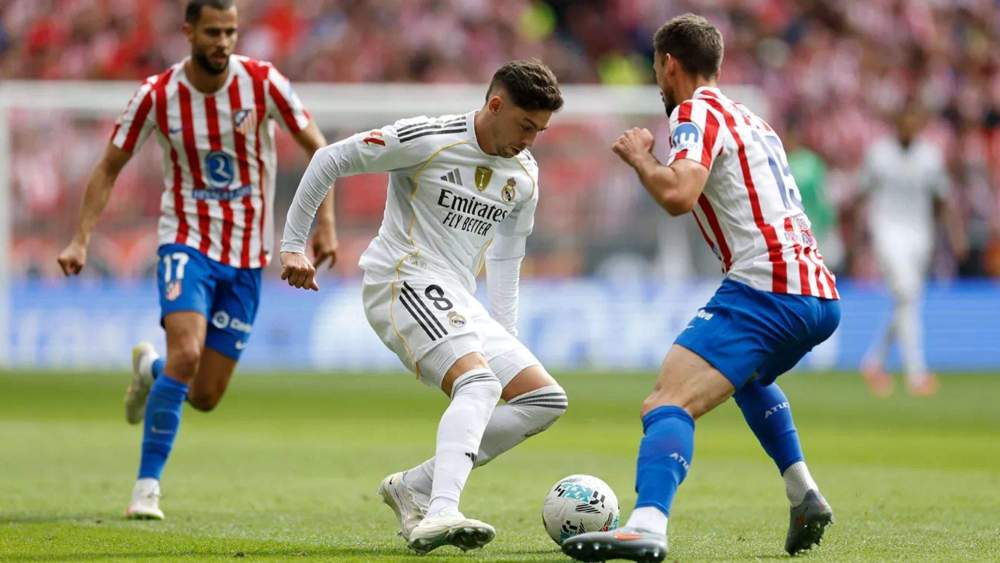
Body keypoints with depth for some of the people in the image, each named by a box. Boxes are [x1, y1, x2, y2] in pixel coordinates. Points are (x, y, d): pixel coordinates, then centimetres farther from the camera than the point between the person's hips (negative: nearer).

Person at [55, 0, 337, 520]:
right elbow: (109, 168, 2)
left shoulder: (263, 83, -8)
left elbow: (316, 148, 1)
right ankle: (147, 487, -16)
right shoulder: (156, 96, -8)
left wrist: (325, 222, -9)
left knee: (205, 396, 2)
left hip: (247, 258, 2)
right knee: (186, 354, -27)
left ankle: (151, 369, 39)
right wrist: (81, 240, -7)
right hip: (188, 241, -2)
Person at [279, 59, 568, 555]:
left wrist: (506, 335, 14)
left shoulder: (524, 177, 10)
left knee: (546, 400, 0)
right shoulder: (426, 140, -11)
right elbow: (330, 160, -5)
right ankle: (440, 514, -48)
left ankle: (414, 487, -1)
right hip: (403, 284, -8)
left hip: (459, 303, 8)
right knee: (480, 382, -31)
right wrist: (293, 245, -3)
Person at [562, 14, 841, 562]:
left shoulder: (697, 112, -1)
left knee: (667, 404, -22)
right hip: (820, 295, 9)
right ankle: (804, 496, 26)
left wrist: (639, 156, 0)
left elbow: (678, 194, -19)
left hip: (765, 289, -9)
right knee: (749, 378, 39)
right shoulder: (754, 123, 26)